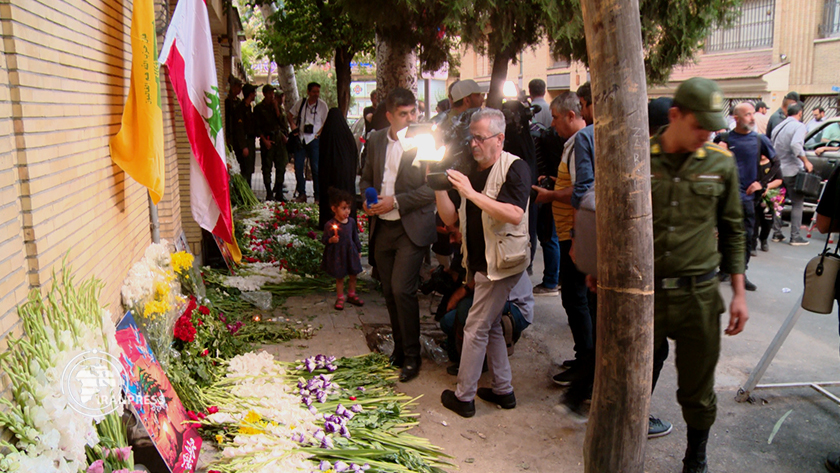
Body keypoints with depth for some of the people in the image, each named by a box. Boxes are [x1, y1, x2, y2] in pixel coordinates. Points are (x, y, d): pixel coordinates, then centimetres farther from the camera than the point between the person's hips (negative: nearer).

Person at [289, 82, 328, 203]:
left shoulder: (322, 105, 1)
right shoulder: (301, 102, 7)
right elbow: (290, 115, 20)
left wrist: (318, 134, -8)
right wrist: (293, 126, 6)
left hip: (314, 139, -3)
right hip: (300, 139, 3)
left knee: (316, 168, -3)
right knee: (298, 167, 1)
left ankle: (318, 196, 3)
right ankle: (301, 194, 11)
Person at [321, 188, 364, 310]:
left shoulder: (351, 221, -1)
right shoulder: (329, 225, -17)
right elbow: (324, 239, -11)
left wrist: (359, 250, 15)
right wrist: (331, 240, -31)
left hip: (351, 252, 5)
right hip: (337, 254, -5)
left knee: (353, 275, 15)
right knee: (339, 277, 7)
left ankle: (351, 295, 34)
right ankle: (340, 298, 22)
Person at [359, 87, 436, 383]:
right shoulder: (376, 140, 8)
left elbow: (433, 188, -14)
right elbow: (366, 178, 18)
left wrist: (396, 201, -17)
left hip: (411, 229, -5)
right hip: (382, 228, 6)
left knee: (402, 290, -11)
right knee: (389, 292, 12)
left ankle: (411, 357, 6)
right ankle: (399, 349, 29)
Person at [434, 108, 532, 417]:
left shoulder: (515, 169, -12)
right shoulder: (472, 173, 10)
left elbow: (514, 215, -27)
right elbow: (450, 218, 7)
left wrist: (472, 193, -30)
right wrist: (439, 187, -9)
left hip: (502, 262, -8)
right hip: (481, 263, 8)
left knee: (476, 328, -3)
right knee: (491, 327, 16)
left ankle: (464, 397, 9)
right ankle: (503, 391, 29)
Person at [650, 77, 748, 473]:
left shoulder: (721, 163, 1)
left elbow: (732, 230, 10)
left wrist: (739, 292, 7)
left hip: (698, 293, 1)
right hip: (643, 291, -1)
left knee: (698, 392, 13)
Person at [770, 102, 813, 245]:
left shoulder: (778, 127, 12)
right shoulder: (799, 126, -10)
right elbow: (795, 145, -26)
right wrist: (806, 162, -19)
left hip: (778, 169, 7)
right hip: (792, 170, -7)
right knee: (797, 203, 1)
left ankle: (777, 233, 17)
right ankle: (795, 236, -1)